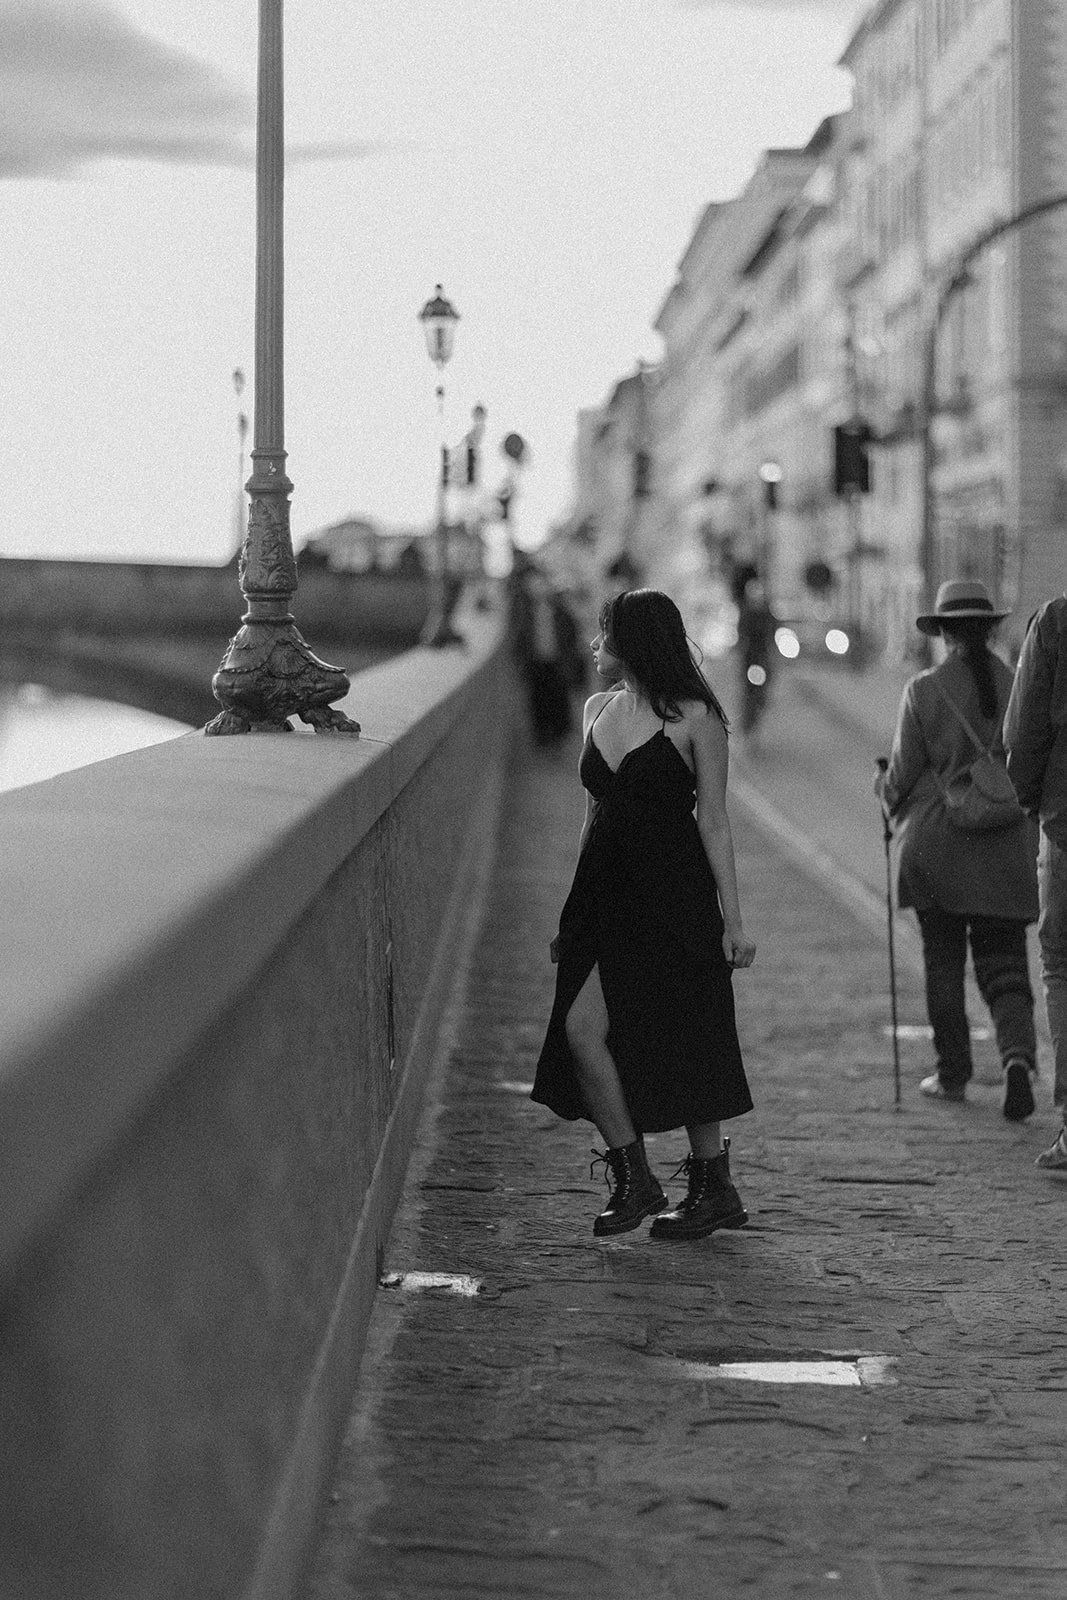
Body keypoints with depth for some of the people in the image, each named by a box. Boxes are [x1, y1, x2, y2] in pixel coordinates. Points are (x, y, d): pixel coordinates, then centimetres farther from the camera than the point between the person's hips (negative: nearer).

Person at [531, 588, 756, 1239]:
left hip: (673, 892, -6)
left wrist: (733, 918, -8)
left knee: (682, 1045, -2)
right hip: (606, 892, 6)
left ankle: (715, 1188, 12)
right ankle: (633, 1178, 3)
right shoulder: (598, 709, 12)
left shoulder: (694, 716, -6)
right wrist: (574, 910, 17)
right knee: (582, 1028, -8)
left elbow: (714, 821, -5)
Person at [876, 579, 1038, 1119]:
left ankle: (953, 1074, 15)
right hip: (1006, 852, 2)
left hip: (937, 846, -2)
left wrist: (885, 789, 19)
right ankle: (1018, 1052, -18)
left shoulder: (924, 691, -8)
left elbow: (904, 776, -4)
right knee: (1004, 963, 5)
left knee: (943, 963, 11)